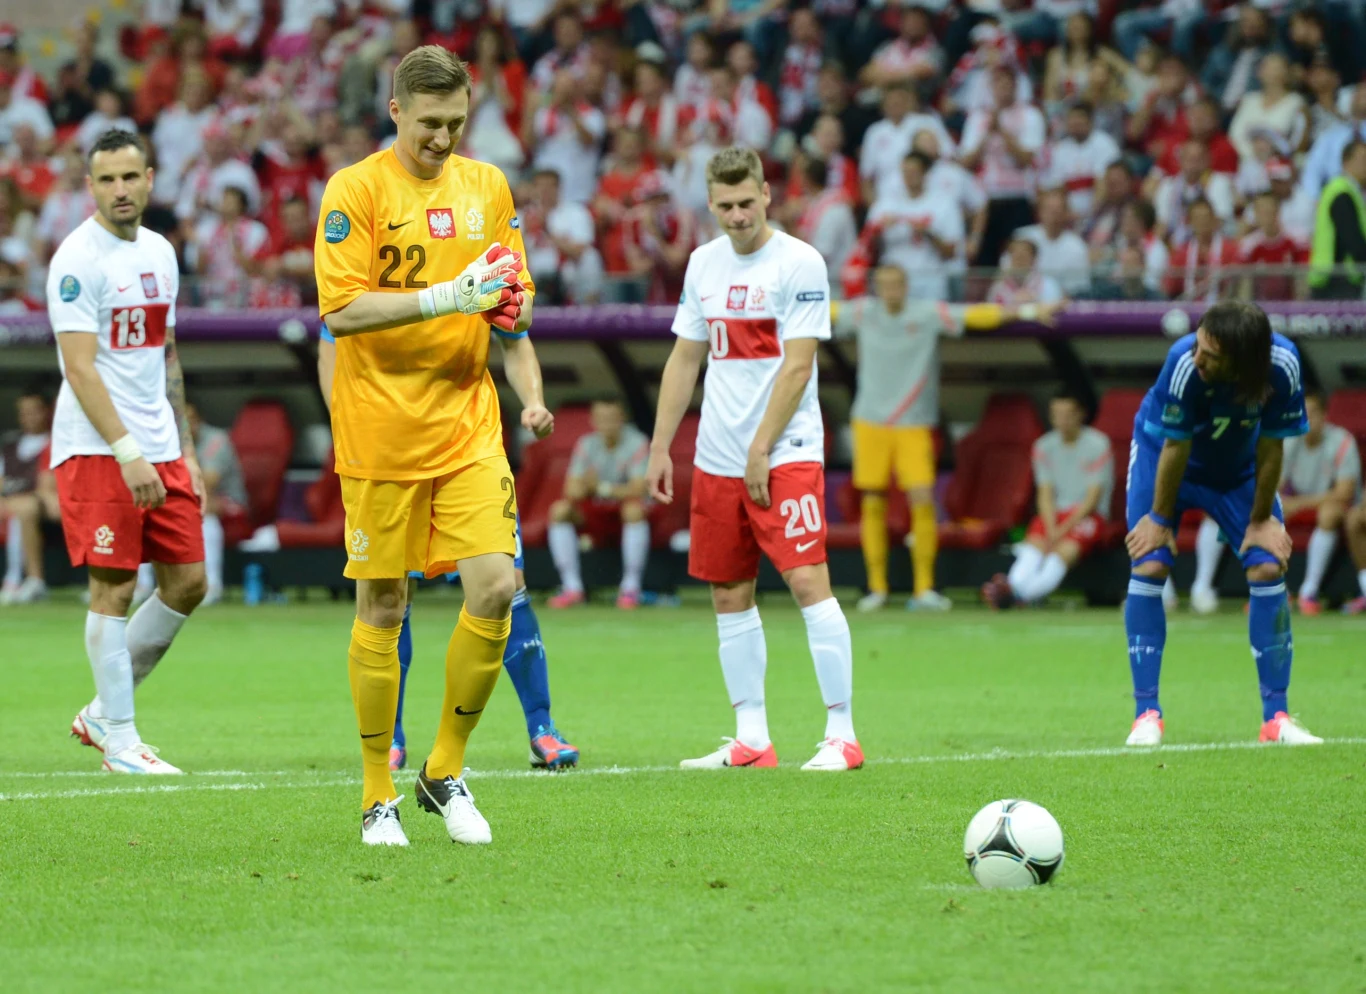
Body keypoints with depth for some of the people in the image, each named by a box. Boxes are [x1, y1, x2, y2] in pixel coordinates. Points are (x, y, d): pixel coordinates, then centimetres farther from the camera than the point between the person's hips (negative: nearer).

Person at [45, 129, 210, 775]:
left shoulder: (159, 253, 13)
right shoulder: (78, 258, -11)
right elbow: (80, 366, -17)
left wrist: (185, 449, 17)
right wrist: (126, 454, -23)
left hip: (159, 449, 8)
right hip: (96, 449, -8)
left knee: (186, 583, 6)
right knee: (113, 587, -6)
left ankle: (101, 714, 18)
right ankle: (119, 740, 1)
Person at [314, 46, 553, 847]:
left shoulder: (488, 187, 11)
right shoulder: (355, 190, -6)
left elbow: (516, 304, 18)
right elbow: (342, 309, -14)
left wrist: (531, 390, 2)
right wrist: (444, 298, -24)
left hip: (468, 425, 4)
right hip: (381, 431, -4)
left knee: (496, 587, -8)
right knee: (382, 608, 1)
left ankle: (445, 772, 9)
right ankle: (379, 797, 12)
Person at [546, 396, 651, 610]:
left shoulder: (636, 443, -17)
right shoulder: (586, 445, -6)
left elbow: (638, 489, -26)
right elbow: (571, 490, -12)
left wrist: (603, 487, -38)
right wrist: (585, 486, -35)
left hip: (626, 505, -4)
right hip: (597, 509, 4)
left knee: (634, 509, -38)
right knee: (559, 510, -21)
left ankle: (631, 588, -30)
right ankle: (572, 586, -19)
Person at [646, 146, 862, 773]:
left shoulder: (799, 264, -8)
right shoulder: (704, 263, 11)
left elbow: (797, 367, -12)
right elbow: (685, 358, 17)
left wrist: (760, 451, -14)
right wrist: (660, 448, 12)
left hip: (786, 452, -7)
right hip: (716, 458, 7)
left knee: (808, 581, -13)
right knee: (729, 597, 7)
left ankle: (842, 734, -11)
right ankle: (751, 740, 13)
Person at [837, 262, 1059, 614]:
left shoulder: (927, 313, -6)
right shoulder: (863, 312, 2)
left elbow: (976, 316, -13)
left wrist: (1026, 311, -21)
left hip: (913, 426, -2)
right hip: (870, 423, 2)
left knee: (923, 501, -12)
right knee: (872, 505, 2)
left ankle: (924, 590, -6)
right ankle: (877, 588, 12)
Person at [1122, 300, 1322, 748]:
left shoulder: (1283, 365, -33)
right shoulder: (1184, 363, -39)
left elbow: (1270, 446, -19)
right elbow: (1175, 448, -25)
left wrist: (1262, 520, -10)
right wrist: (1160, 519, -13)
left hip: (1238, 469, 2)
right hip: (1161, 458, -2)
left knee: (1268, 568, -7)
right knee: (1149, 566, -14)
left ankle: (1276, 717, 2)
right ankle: (1146, 714, -5)